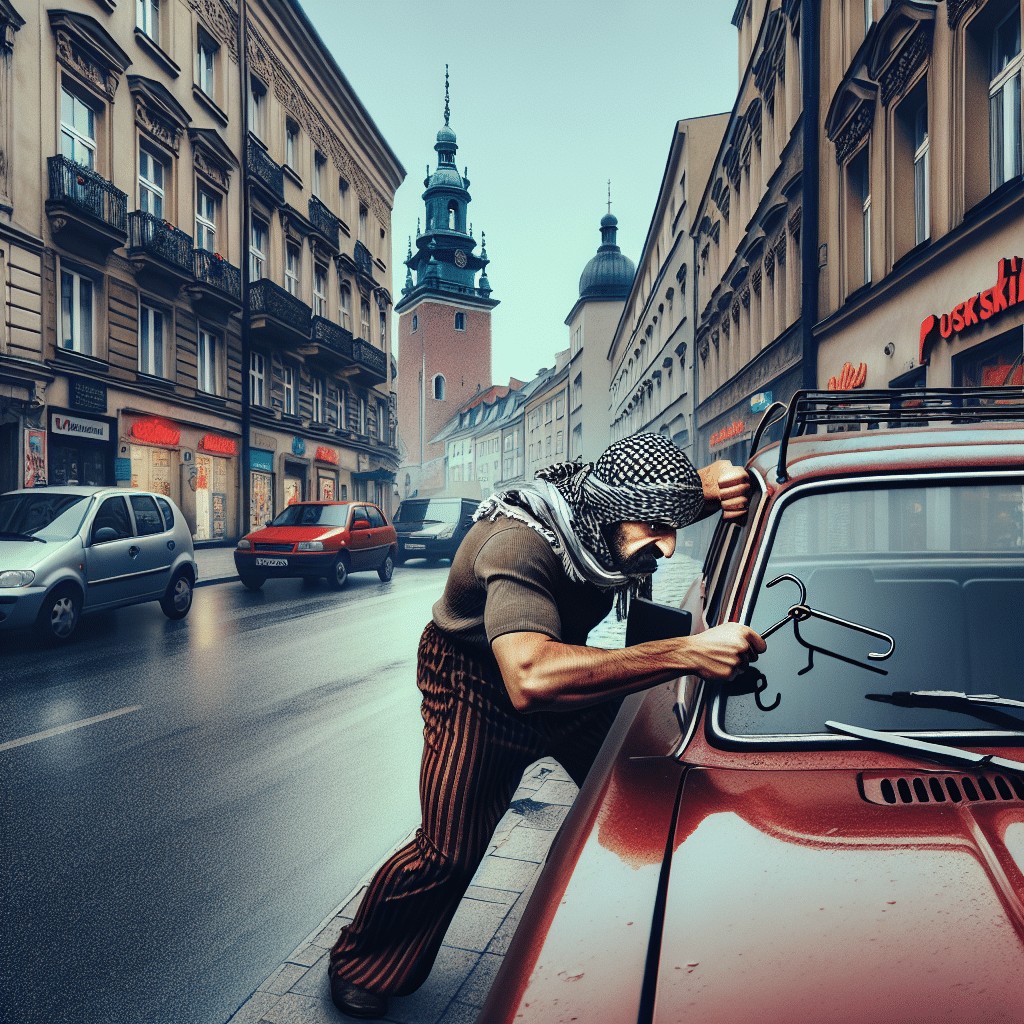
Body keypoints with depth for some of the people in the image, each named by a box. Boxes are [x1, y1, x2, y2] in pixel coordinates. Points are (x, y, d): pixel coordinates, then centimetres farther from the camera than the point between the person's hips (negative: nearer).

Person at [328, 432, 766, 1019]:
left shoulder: (623, 505, -21)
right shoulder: (518, 544, -42)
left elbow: (714, 478, 0)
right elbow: (531, 677, -58)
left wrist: (713, 486, -27)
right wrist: (687, 654, -60)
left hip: (568, 664, 6)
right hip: (477, 688, -6)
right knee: (449, 851, -10)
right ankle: (361, 963, 17)